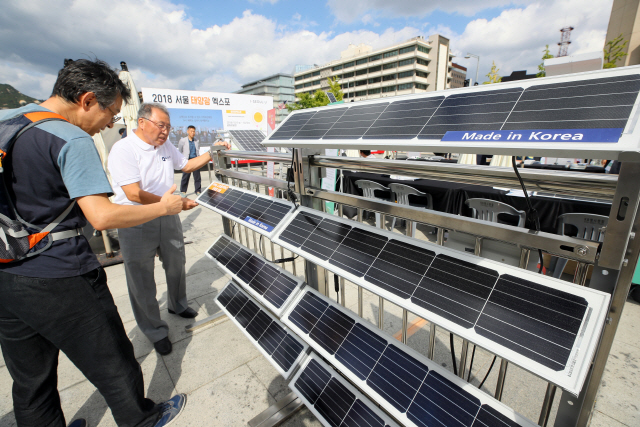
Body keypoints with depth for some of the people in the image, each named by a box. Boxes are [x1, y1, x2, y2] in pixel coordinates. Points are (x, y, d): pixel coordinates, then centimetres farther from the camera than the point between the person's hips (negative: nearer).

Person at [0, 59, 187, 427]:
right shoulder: (72, 139, -18)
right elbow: (102, 216, -27)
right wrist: (163, 207, -15)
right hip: (61, 282, -8)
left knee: (31, 382, 23)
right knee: (114, 366, 14)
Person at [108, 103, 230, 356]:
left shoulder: (166, 147, 6)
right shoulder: (123, 150, -18)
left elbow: (186, 165, 20)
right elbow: (134, 194, -26)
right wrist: (176, 203, -26)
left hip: (168, 218, 7)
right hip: (137, 224, -7)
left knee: (176, 266, 21)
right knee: (142, 282, 7)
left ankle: (177, 306, 47)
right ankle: (156, 332, 25)